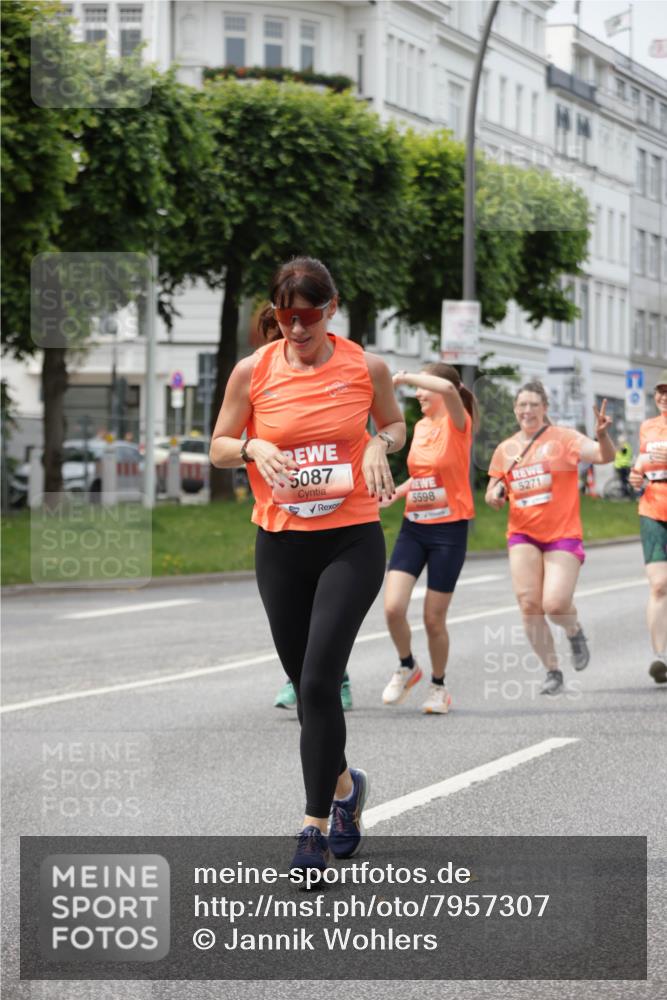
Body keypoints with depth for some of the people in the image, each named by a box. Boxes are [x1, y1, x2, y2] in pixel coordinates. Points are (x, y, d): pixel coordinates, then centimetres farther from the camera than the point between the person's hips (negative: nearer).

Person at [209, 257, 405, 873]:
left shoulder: (366, 367, -4)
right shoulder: (253, 371, -2)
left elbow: (394, 424, 14)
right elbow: (219, 448, 6)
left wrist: (381, 445, -8)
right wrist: (254, 449, -15)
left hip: (352, 541, -3)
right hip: (280, 545, 3)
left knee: (319, 681, -14)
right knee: (305, 683, 11)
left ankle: (315, 827, -6)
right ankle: (345, 784, 38)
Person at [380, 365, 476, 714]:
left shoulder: (457, 423, -10)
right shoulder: (420, 426, 10)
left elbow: (448, 389, -34)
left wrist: (406, 377, -24)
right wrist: (394, 493, 8)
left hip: (449, 530, -5)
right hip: (413, 528, 5)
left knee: (434, 618, 1)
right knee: (393, 607, -10)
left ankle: (438, 686, 22)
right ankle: (407, 667, 16)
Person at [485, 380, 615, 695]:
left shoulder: (563, 438, -3)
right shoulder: (505, 450, 9)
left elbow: (604, 456, -15)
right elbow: (492, 496, 19)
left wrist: (602, 435, -36)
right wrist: (495, 494, -5)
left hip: (563, 535, -4)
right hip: (523, 535, 4)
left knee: (555, 605, -16)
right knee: (528, 605, -6)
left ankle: (575, 631, 21)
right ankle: (552, 671, 9)